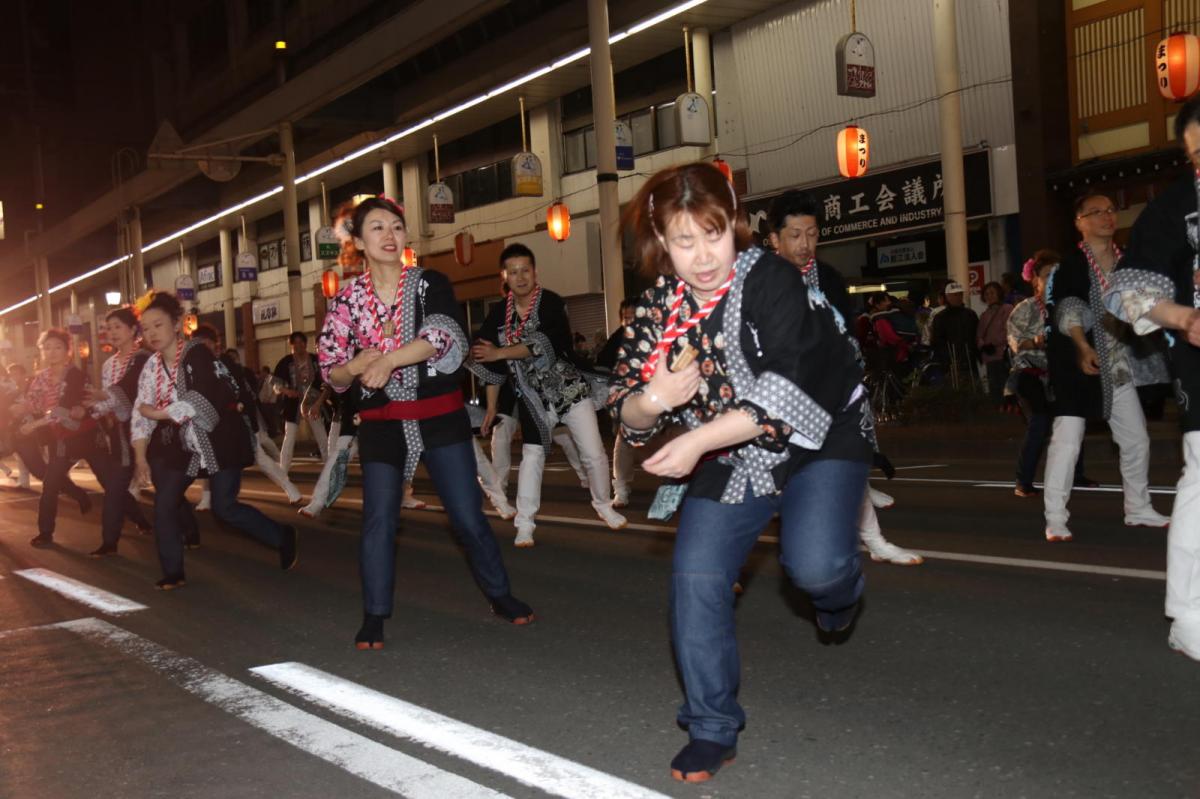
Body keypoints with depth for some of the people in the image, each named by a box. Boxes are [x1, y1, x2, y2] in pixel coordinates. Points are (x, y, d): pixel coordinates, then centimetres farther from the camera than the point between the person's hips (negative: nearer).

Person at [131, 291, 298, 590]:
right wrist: (141, 458, -6)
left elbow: (200, 401, -29)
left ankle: (282, 537, 14)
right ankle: (173, 573, 11)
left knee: (224, 508, -8)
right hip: (184, 444, 7)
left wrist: (158, 413, -21)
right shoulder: (151, 367, 3)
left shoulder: (197, 354, -17)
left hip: (221, 440, -7)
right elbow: (141, 414, 1)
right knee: (164, 503, -1)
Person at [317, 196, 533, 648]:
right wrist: (357, 365, -18)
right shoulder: (346, 301, 3)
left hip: (440, 419, -1)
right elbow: (331, 374, 4)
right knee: (378, 519, -1)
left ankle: (500, 596, 20)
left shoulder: (431, 285, -1)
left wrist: (389, 359, -32)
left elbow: (445, 335, -21)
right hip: (381, 424, 1)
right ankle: (374, 617, 12)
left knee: (468, 515, 2)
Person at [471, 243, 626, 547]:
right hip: (533, 397, 3)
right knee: (532, 455, -1)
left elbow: (543, 345, -30)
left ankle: (604, 506, 24)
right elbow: (491, 363, 7)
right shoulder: (498, 314, 0)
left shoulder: (551, 303, -15)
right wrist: (492, 407, 7)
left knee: (594, 453, 0)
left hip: (570, 389, -2)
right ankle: (524, 524, 7)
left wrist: (499, 353, -28)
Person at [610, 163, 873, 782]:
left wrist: (698, 441, -36)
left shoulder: (771, 280, -21)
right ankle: (711, 731, 13)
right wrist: (650, 401, -25)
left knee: (813, 563, -26)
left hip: (818, 439, -4)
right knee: (695, 579, -4)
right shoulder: (657, 306, -5)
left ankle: (839, 591, 15)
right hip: (729, 461, 5)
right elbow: (624, 410, -2)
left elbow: (785, 393, -31)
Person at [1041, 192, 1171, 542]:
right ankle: (1055, 519, -6)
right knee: (1067, 439, -13)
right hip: (1075, 363, -7)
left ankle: (1138, 509, 30)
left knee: (1136, 438, 13)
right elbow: (1067, 310, -26)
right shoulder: (1070, 265, -14)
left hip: (1116, 364, 7)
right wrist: (1083, 348, -39)